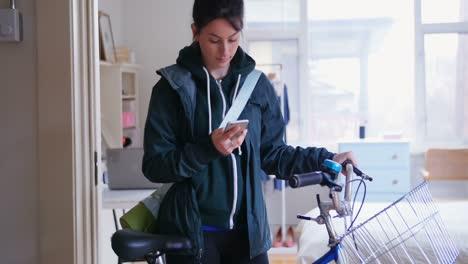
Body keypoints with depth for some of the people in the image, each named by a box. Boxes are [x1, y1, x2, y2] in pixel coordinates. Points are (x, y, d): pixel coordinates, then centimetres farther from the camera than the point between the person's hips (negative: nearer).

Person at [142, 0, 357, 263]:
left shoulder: (258, 84, 4)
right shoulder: (173, 86, -5)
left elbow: (271, 153, 10)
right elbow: (154, 165, -9)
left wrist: (325, 160, -2)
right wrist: (208, 149, -23)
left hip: (247, 229, 3)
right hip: (192, 231, -2)